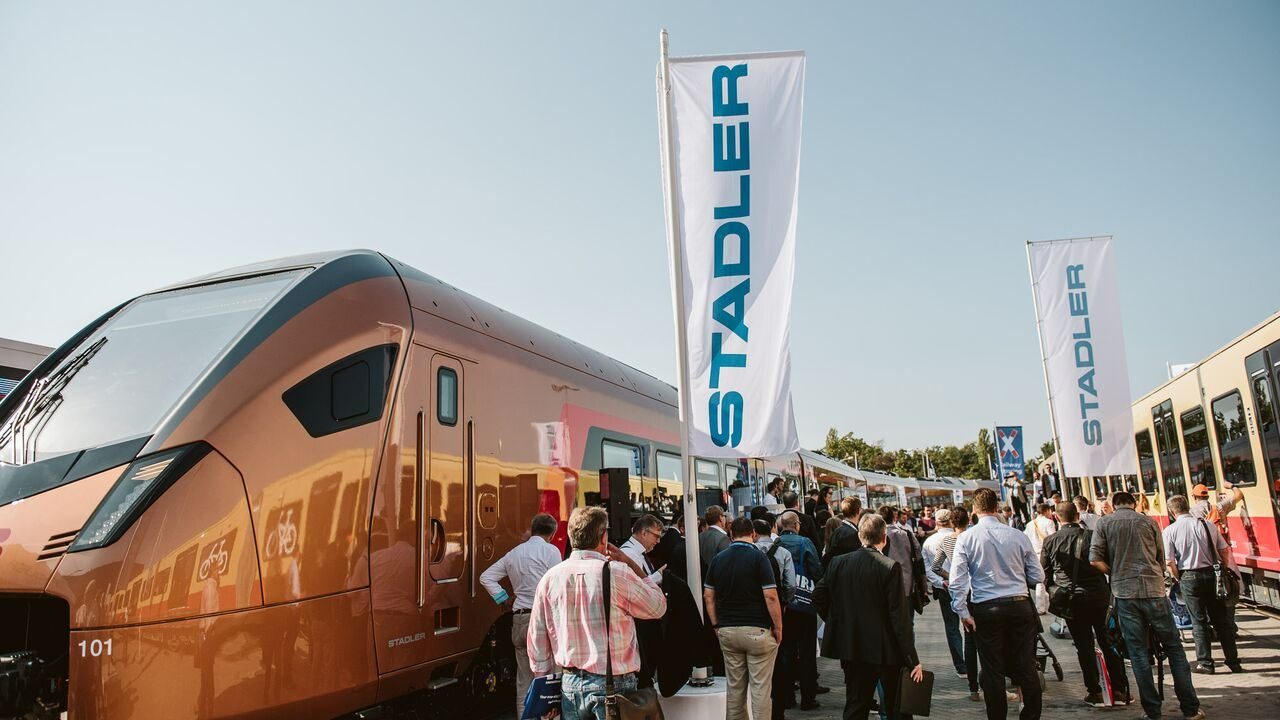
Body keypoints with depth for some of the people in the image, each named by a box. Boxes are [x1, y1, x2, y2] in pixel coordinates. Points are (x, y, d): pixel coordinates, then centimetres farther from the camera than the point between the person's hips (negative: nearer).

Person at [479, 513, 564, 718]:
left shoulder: (514, 553, 15)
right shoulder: (550, 551, -5)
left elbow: (486, 577, 17)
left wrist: (506, 599, 14)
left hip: (519, 620, 6)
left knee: (524, 680, 13)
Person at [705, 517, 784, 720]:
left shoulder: (718, 559, 5)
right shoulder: (758, 557, -10)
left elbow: (708, 596, 5)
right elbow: (771, 597, -14)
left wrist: (716, 625, 11)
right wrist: (778, 628, -5)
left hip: (727, 631, 5)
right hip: (757, 630, -4)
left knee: (734, 687, 13)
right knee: (761, 688, 2)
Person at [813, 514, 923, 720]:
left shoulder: (838, 563, -3)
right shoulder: (890, 567, -15)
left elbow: (818, 597, 2)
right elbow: (900, 618, -15)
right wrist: (913, 660, -10)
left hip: (851, 647, 4)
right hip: (886, 650, -4)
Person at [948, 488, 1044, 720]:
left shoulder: (966, 538, -7)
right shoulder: (1018, 536, -3)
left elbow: (957, 581, -10)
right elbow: (1038, 577, 4)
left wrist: (963, 613, -3)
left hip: (986, 609, -1)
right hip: (1020, 606, 2)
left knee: (993, 671, 8)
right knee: (1027, 667, 11)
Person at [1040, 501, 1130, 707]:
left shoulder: (1050, 541, -1)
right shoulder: (1092, 535, -2)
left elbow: (1045, 575, 6)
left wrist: (1055, 587, 23)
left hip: (1071, 599, -1)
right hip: (1099, 595, 1)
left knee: (1084, 646, 7)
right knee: (1108, 643, 13)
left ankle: (1095, 692, 10)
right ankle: (1120, 689, 16)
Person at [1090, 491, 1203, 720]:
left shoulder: (1104, 523, 3)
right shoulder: (1149, 522, 6)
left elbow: (1095, 559, -4)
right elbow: (1161, 559, 11)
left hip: (1124, 593, 0)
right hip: (1154, 590, 0)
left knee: (1138, 654, 6)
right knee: (1174, 649, 11)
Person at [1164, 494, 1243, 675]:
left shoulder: (1170, 530, -8)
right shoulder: (1208, 524, 0)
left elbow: (1169, 562, -10)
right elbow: (1225, 550, 3)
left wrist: (1178, 579, 5)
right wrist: (1223, 568, 17)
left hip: (1189, 577, -3)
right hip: (1212, 574, 3)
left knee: (1199, 622, 8)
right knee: (1222, 620, 13)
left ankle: (1205, 663, 11)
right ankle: (1233, 661, 19)